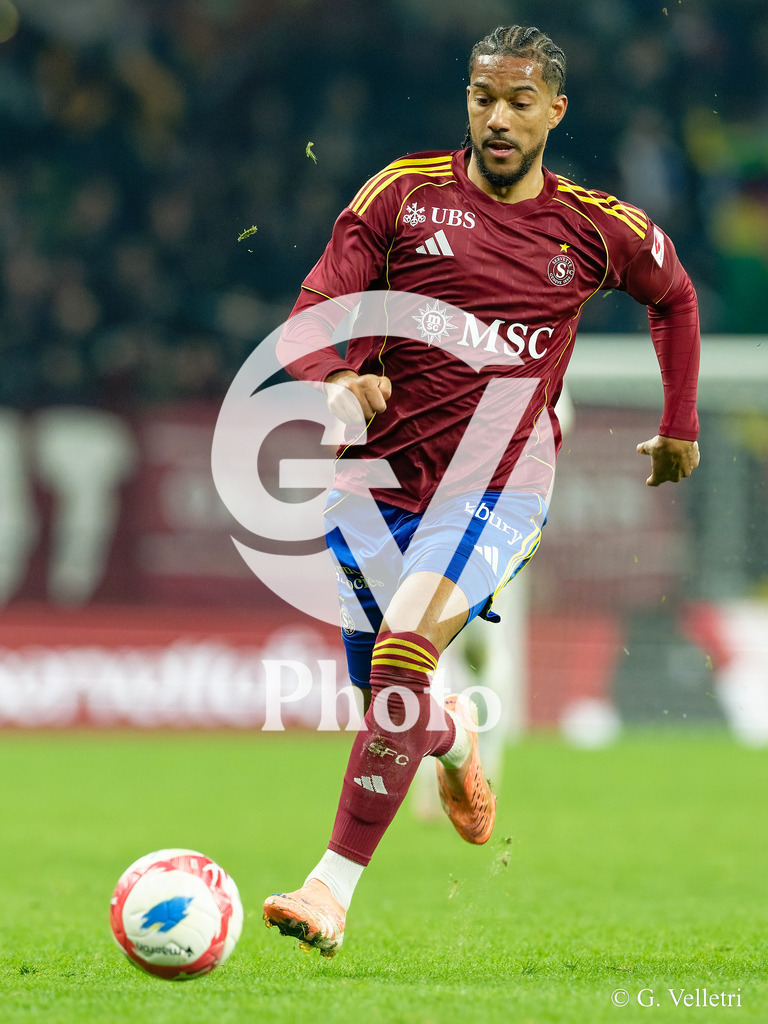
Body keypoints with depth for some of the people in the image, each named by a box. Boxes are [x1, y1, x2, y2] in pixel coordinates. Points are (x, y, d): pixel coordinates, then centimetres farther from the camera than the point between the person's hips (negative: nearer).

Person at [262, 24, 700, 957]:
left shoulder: (596, 228, 4)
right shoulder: (403, 194, 0)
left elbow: (673, 295, 26)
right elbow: (310, 322, -3)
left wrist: (680, 426, 27)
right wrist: (338, 383, -25)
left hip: (495, 489, -2)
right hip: (376, 478, 2)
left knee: (404, 649, -26)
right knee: (383, 695, 10)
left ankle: (333, 886, -26)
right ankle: (455, 738, 50)